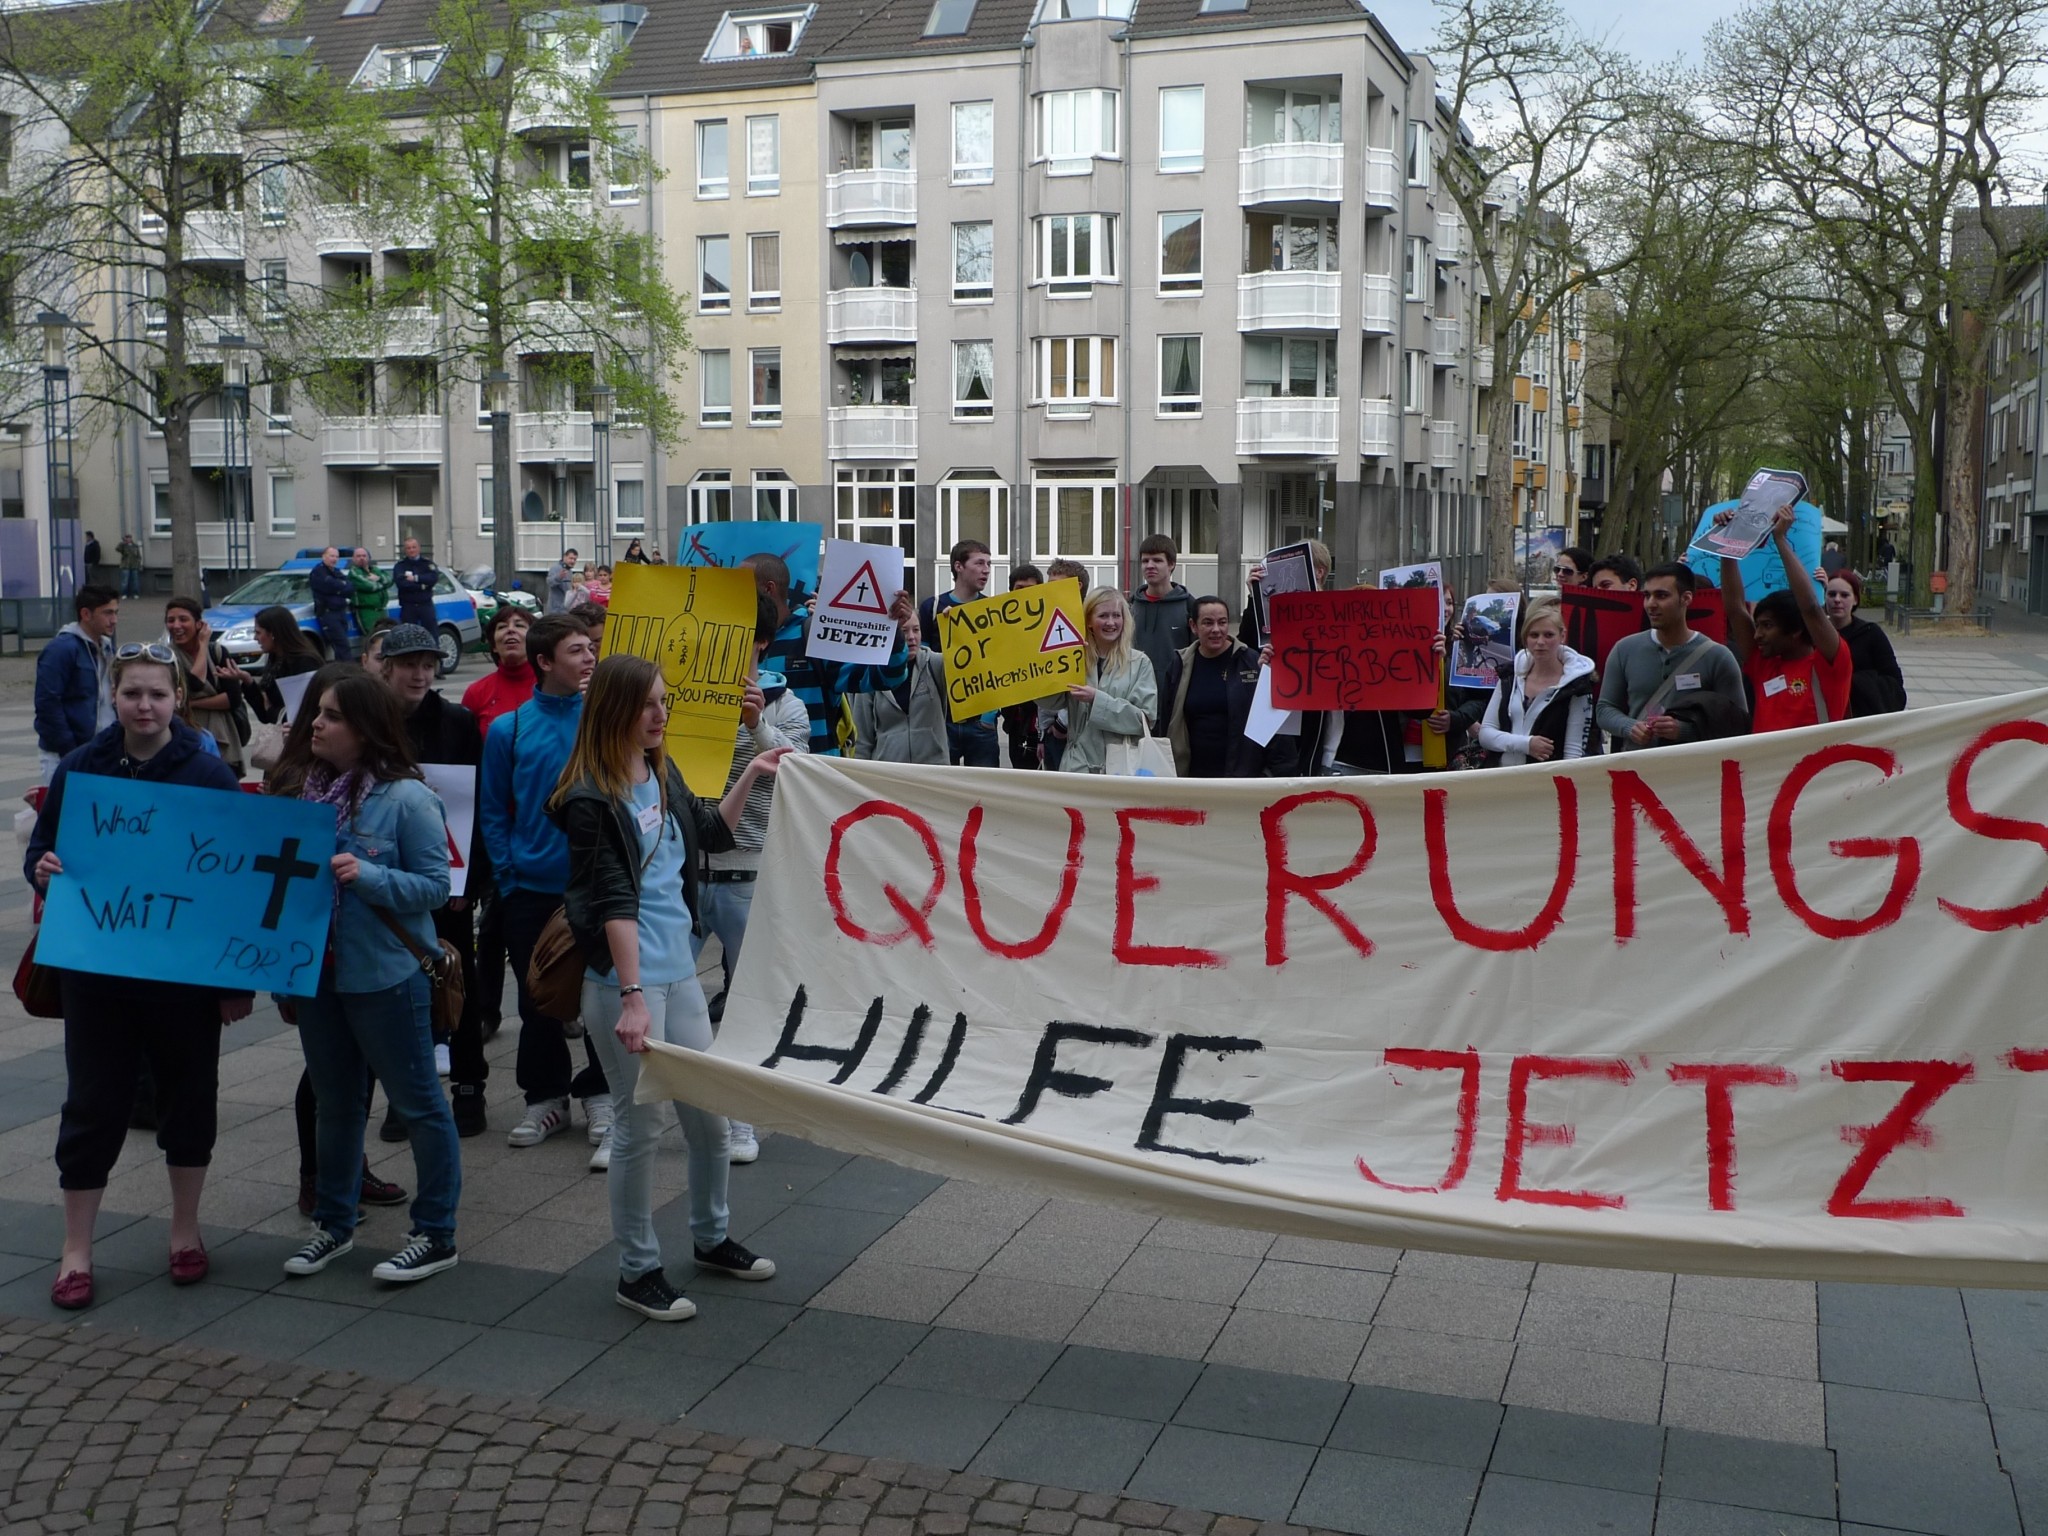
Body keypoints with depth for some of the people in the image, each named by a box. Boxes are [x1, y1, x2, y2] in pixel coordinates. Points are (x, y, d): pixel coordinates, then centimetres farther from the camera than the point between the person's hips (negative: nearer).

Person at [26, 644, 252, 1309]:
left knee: (189, 1099, 10)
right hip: (96, 968, 1)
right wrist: (43, 870, -16)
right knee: (92, 1104, 7)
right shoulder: (79, 768, 1)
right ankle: (76, 1250, 19)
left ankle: (185, 1232, 27)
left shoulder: (210, 774, -5)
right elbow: (40, 852, 10)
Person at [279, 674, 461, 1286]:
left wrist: (367, 875, -26)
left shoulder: (407, 798, -14)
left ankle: (436, 1236, 14)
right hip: (317, 970, 7)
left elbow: (435, 885, -14)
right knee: (334, 1103, 19)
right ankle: (333, 1224, 34)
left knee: (417, 1103, 3)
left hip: (384, 975, -7)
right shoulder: (310, 788, 5)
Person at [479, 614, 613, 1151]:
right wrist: (507, 878, -2)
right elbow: (493, 813, 5)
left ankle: (599, 1095, 24)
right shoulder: (508, 729, -1)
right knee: (537, 1000, 11)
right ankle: (545, 1096, 26)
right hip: (531, 890, 1)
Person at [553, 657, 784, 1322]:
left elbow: (711, 834, 25)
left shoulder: (664, 773, 8)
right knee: (641, 1122, 1)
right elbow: (614, 902, -20)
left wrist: (749, 777, 16)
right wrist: (632, 996, -24)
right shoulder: (591, 799, -13)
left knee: (708, 1110, 15)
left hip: (679, 970, 8)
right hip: (623, 979, -7)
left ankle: (712, 1237, 35)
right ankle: (638, 1271, 17)